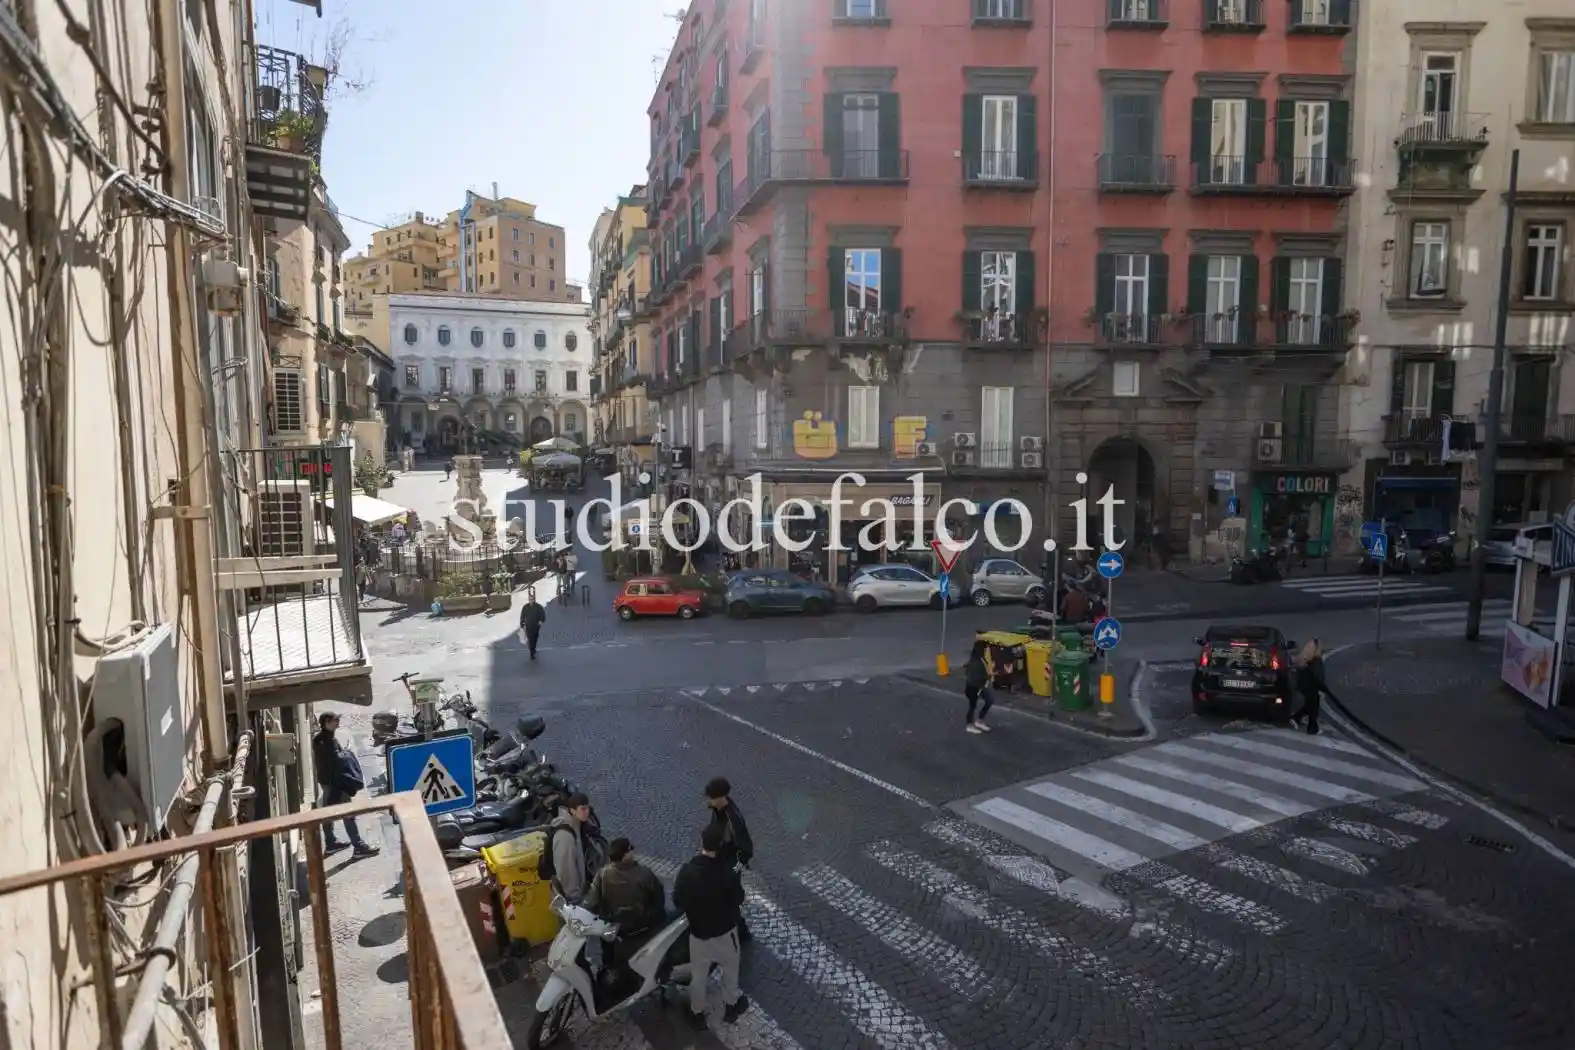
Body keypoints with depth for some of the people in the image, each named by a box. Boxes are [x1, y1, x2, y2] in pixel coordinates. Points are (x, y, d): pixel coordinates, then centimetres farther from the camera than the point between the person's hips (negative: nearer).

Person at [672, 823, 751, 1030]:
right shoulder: (727, 872, -29)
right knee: (730, 968, 26)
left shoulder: (687, 871, -22)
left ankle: (697, 1014, 40)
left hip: (698, 931, 2)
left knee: (698, 974, 23)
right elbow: (739, 899, -12)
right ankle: (731, 1004, 44)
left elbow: (677, 902, -9)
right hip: (725, 931, -2)